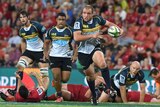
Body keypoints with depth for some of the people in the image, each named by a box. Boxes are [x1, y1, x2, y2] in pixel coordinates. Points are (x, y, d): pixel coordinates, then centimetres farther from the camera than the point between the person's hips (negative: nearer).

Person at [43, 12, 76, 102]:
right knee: (56, 76, -11)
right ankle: (59, 96, 5)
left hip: (67, 57, -1)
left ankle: (57, 81, 30)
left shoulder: (70, 31, -4)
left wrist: (75, 55, -7)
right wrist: (46, 53, 3)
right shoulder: (51, 31, 3)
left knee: (65, 79, -6)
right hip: (54, 56, 1)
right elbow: (46, 42, 15)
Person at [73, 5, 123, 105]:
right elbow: (76, 37, -29)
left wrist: (119, 29, -4)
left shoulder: (97, 19, -6)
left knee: (102, 64, -32)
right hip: (83, 51, -1)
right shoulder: (79, 22, -17)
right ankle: (94, 97, 31)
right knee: (90, 75, 10)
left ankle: (109, 87, -26)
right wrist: (92, 36, -30)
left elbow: (109, 23, 14)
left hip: (95, 48, 1)